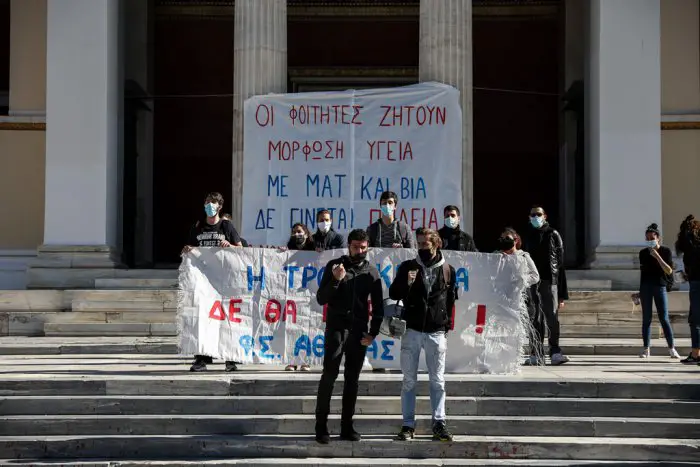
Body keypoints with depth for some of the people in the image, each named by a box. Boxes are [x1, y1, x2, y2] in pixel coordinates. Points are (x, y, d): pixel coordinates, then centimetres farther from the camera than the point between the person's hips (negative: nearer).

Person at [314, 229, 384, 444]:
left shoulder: (371, 272, 7)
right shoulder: (334, 266, 2)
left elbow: (378, 306, 11)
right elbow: (321, 299, -2)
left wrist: (373, 333, 2)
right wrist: (336, 280, -17)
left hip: (359, 332, 2)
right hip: (336, 329, -2)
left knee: (352, 379, 5)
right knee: (329, 375, -7)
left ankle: (347, 427, 11)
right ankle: (321, 427, -3)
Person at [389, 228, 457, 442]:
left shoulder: (448, 270, 6)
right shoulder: (408, 267, 4)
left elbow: (451, 301, 15)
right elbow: (393, 294, 4)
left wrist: (446, 326, 12)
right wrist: (406, 283, -16)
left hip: (436, 333, 0)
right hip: (412, 330, 0)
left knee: (437, 381, 2)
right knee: (409, 380, 2)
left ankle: (439, 424, 6)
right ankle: (408, 425, 7)